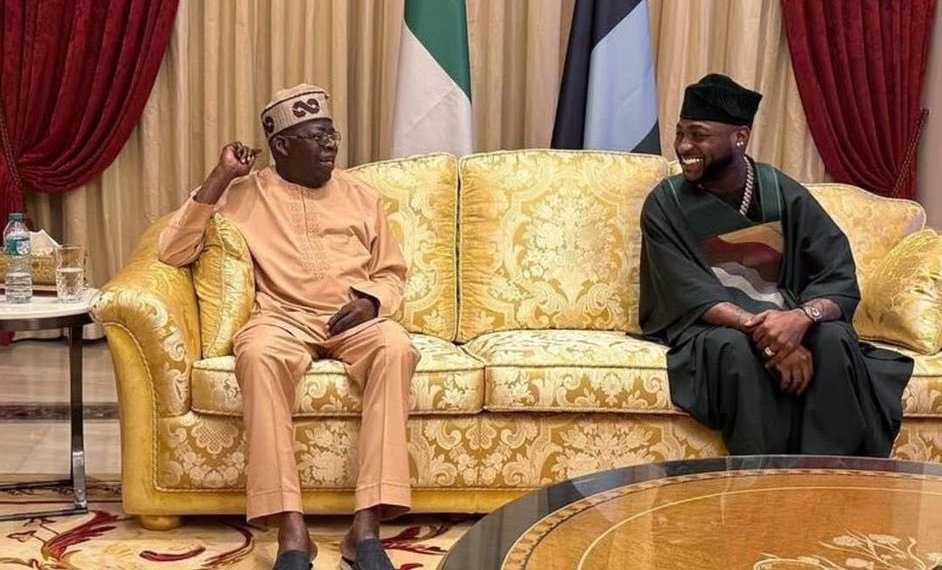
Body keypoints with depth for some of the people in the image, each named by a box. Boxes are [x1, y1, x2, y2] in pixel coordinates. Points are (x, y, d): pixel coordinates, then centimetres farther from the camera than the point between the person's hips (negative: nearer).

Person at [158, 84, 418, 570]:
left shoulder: (361, 197, 17)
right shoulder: (244, 194, 9)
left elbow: (392, 275, 19)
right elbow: (173, 253, 1)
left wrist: (371, 300, -6)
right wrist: (218, 179, -5)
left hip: (353, 319, 2)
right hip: (283, 317, -1)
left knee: (395, 348, -34)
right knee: (259, 354, -39)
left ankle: (366, 528, -36)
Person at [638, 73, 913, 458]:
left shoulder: (785, 195, -3)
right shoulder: (665, 204, -6)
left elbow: (841, 280, -9)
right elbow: (693, 297, -16)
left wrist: (802, 317, -33)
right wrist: (760, 328, -32)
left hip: (786, 320, 2)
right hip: (706, 329, -2)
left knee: (834, 339, -29)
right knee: (736, 347, -35)